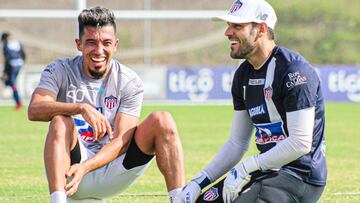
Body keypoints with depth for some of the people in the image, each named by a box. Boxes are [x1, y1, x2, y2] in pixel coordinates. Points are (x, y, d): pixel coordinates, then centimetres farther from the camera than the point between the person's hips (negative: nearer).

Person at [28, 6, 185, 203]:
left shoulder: (130, 83, -2)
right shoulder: (59, 71, -3)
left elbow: (122, 140, -10)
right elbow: (34, 110, -23)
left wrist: (85, 167, -27)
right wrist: (82, 108, -38)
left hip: (111, 172, 1)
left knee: (162, 120, -16)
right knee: (61, 121, -31)